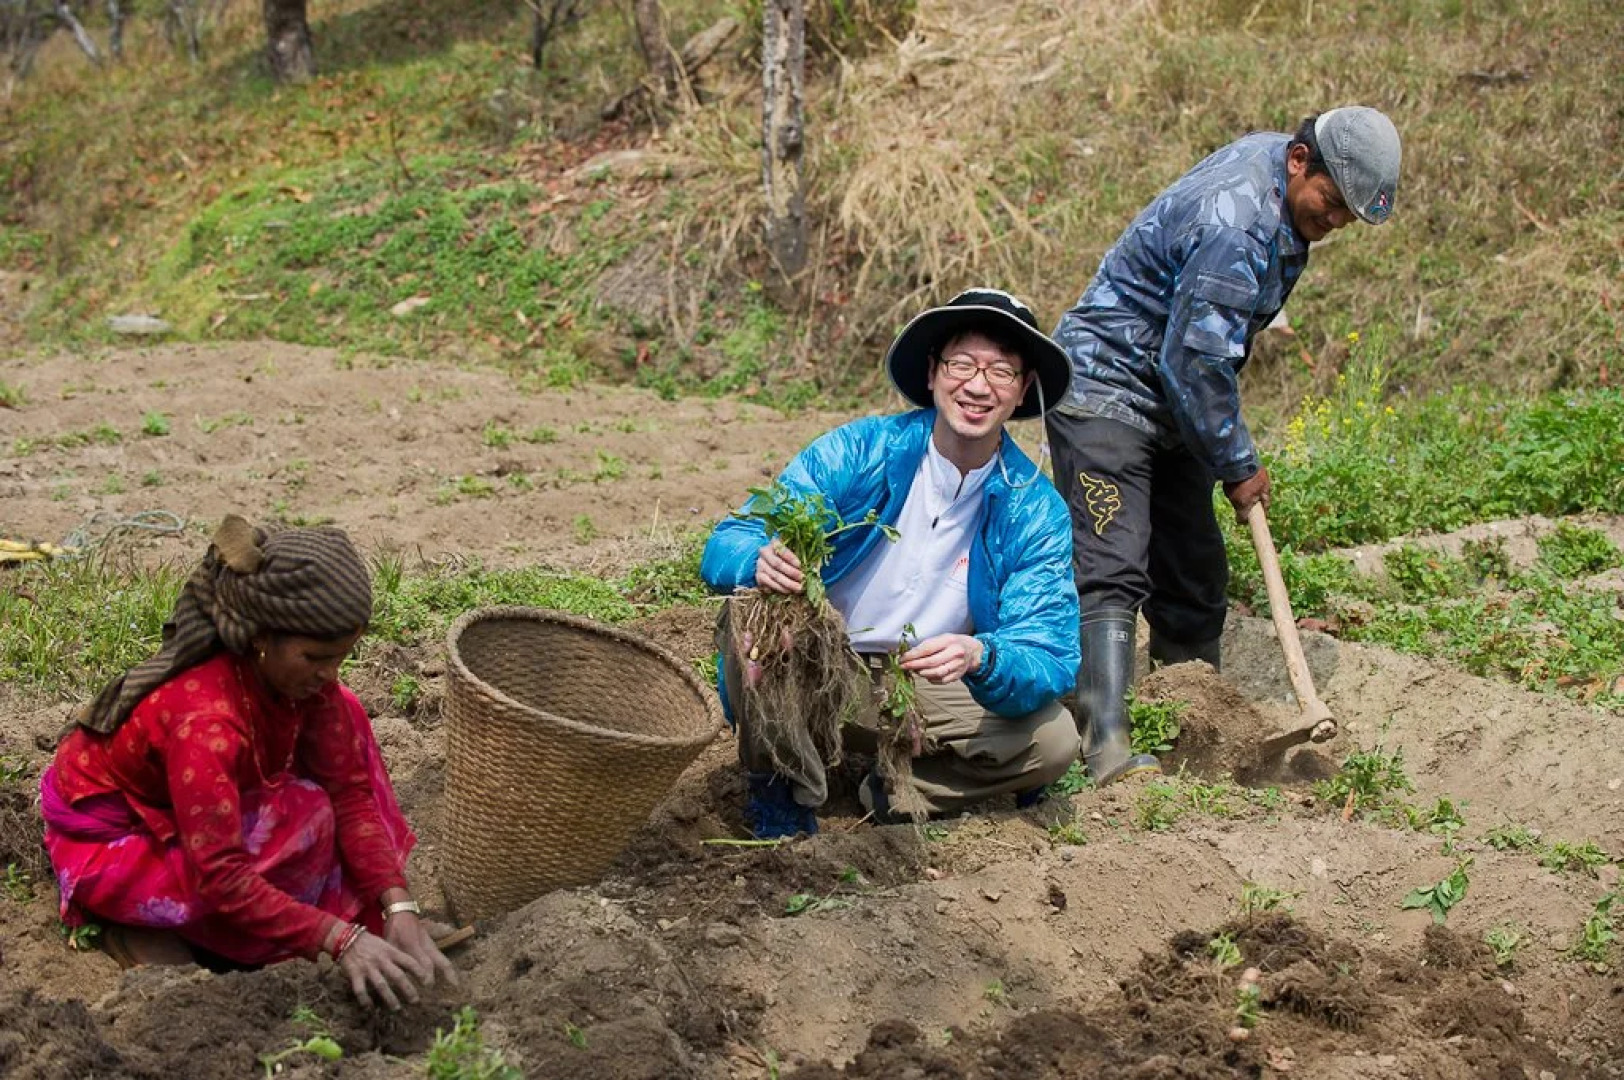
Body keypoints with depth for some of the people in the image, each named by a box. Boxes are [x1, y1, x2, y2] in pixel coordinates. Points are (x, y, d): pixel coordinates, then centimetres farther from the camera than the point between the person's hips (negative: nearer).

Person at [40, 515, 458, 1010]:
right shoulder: (205, 721, -39)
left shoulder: (304, 677, -17)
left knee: (339, 719, -3)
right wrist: (340, 940, -41)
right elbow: (221, 876, -40)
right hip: (111, 835, -8)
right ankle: (139, 921, -10)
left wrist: (397, 908, -23)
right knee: (303, 818, -27)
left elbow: (351, 789, -12)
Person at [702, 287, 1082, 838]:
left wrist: (980, 658, -41)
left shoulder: (1036, 510, -10)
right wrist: (761, 561, -44)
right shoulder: (858, 451, -14)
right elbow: (724, 546, -18)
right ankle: (784, 796, -10)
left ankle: (892, 794, 0)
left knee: (1054, 740, -22)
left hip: (926, 691, 2)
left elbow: (1050, 663, -17)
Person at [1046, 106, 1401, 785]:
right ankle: (1108, 747, -27)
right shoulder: (1235, 228, -28)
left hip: (1170, 410, 10)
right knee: (1113, 571, -19)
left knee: (1195, 577, 10)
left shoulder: (1267, 153, 3)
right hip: (1106, 391, -10)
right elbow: (1194, 364, -25)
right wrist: (1236, 467, -13)